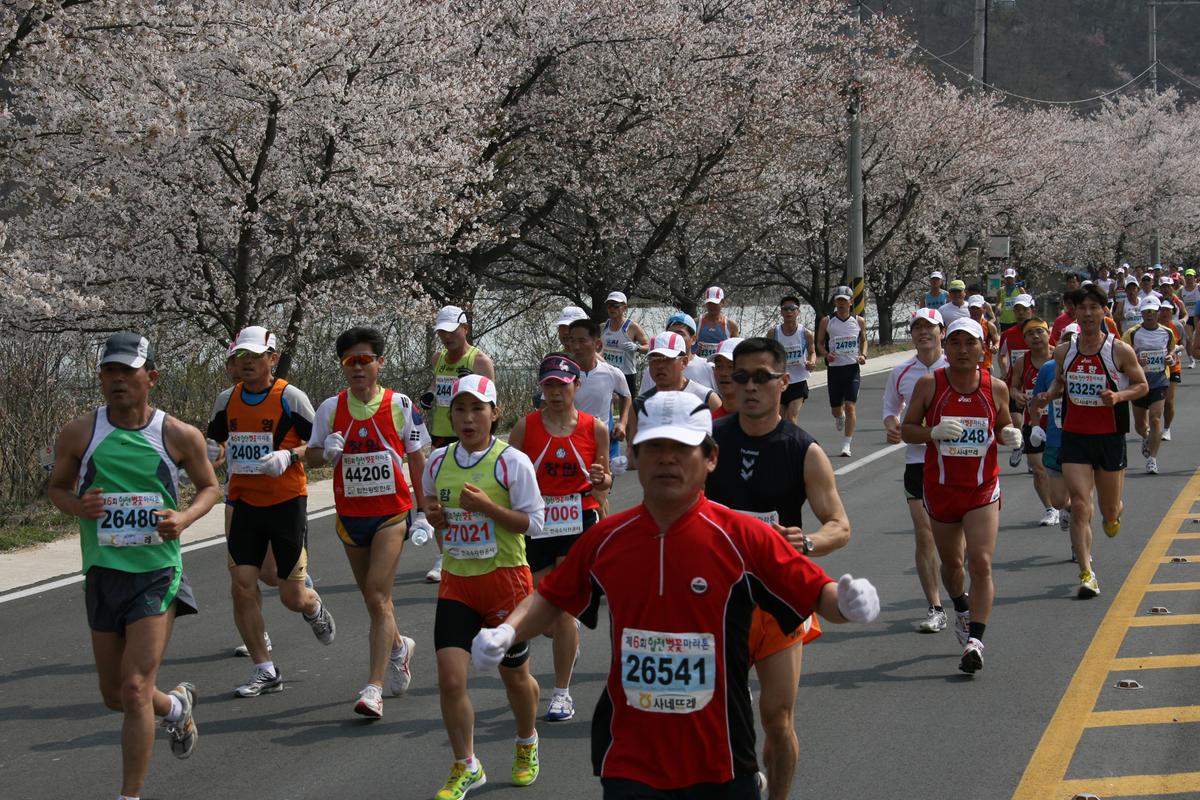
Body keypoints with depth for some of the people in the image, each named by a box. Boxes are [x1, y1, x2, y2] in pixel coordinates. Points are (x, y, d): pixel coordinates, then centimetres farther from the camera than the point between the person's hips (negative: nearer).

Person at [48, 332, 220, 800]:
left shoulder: (180, 436, -5)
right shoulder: (79, 434, -2)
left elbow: (210, 486, 10)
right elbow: (56, 487, 11)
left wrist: (186, 517, -11)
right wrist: (77, 505, -12)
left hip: (158, 573, -3)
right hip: (102, 572, 3)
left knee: (135, 688, -14)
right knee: (115, 696, 14)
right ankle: (177, 706, 47)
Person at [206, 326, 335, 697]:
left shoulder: (291, 397, -9)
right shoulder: (227, 400, 6)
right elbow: (213, 441, 19)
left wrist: (289, 456, -23)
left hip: (286, 503, -4)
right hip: (245, 503, 4)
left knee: (293, 598, 0)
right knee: (242, 587, -7)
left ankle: (314, 608, 39)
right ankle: (266, 671, 5)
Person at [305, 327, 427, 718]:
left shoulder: (399, 405, -4)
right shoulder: (331, 408, 2)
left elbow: (418, 461, 3)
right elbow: (311, 456, 9)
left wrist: (423, 514, 4)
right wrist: (327, 452, -14)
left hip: (391, 512, -4)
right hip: (350, 516, 4)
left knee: (377, 597, -15)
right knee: (373, 598, 15)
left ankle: (373, 688, -18)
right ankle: (398, 646, 46)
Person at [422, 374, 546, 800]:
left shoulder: (512, 461, -10)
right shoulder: (438, 461, 3)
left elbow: (534, 523, -11)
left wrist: (487, 506, -23)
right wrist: (431, 514, -3)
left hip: (505, 578, -3)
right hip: (456, 582, 3)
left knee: (515, 674, 13)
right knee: (449, 677, -10)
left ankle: (527, 745, 42)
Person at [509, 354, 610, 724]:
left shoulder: (594, 428, 0)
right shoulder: (526, 427, 0)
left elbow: (605, 480, 10)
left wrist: (601, 479, -13)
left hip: (579, 523, -2)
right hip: (537, 523, 2)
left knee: (562, 608, -8)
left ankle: (562, 693, 2)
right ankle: (570, 640, 37)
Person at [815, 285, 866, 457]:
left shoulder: (859, 321, 3)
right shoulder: (827, 322, 0)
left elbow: (864, 340, 18)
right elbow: (819, 344, 8)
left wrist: (863, 355, -1)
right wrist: (826, 354, -13)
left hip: (853, 368, -1)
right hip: (834, 368, 1)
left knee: (850, 407, -12)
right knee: (835, 409, 9)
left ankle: (846, 445, -10)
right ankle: (840, 417, 48)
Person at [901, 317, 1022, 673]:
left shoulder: (996, 388, -2)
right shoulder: (929, 385, -6)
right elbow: (906, 429, -2)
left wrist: (1010, 436, -11)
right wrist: (934, 432, -21)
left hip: (983, 488, -1)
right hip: (940, 487, 1)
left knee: (981, 564, -15)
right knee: (951, 562, 17)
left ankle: (975, 640, -16)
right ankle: (961, 609, 48)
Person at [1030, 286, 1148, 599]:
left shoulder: (1120, 351, -8)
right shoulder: (1064, 351, 1)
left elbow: (1142, 385, 1)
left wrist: (1118, 396, -18)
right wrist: (1046, 397, -3)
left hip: (1110, 437, -1)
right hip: (1074, 436, 1)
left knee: (1109, 510, 11)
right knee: (1079, 506, -11)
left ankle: (1115, 513, 51)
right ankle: (1086, 574, -8)